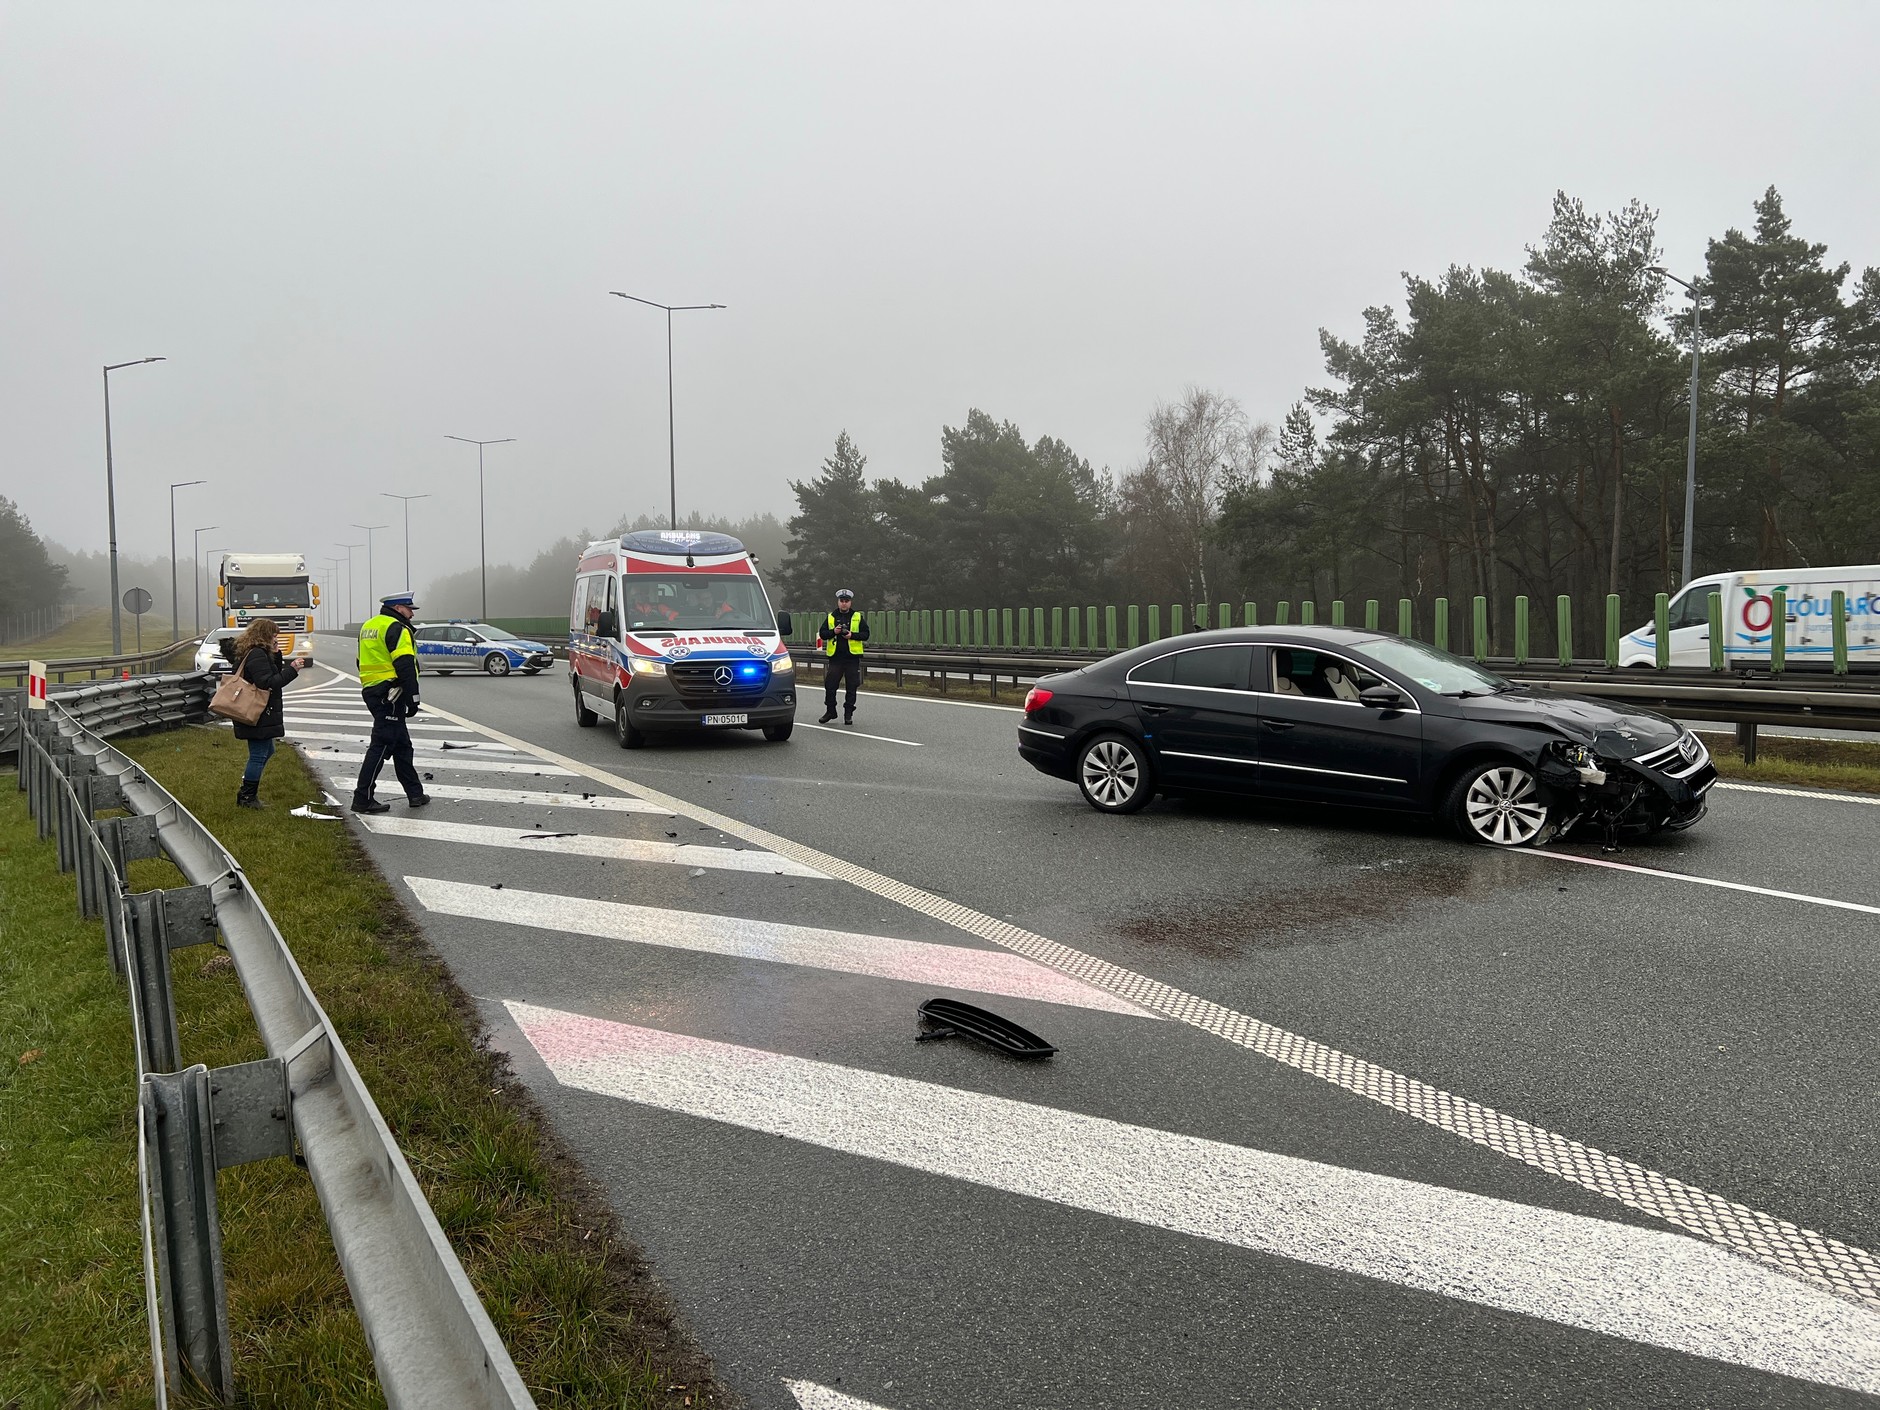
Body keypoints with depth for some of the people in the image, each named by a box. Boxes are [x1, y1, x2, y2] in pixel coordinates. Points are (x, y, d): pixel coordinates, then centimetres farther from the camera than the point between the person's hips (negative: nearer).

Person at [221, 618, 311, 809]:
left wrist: (276, 656, 4)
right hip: (258, 716, -11)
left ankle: (247, 793, 24)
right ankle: (247, 797, 4)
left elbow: (273, 675, 16)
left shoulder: (251, 652, 15)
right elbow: (268, 683, -24)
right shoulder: (257, 655, -18)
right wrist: (292, 669, -23)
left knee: (266, 751, 20)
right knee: (259, 755, -3)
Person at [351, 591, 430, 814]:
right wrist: (413, 699, -17)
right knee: (381, 745, -6)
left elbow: (363, 663, 23)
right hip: (390, 695, -10)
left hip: (372, 693, 10)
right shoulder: (396, 629, -12)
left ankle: (415, 793, 22)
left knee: (402, 745, 16)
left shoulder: (368, 627, 18)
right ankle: (363, 799, -4)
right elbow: (405, 667, -19)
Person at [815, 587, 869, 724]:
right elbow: (822, 634, 8)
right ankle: (830, 711, 15)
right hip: (835, 657, 1)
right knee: (830, 685, 0)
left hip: (852, 657, -1)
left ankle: (848, 714, 10)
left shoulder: (858, 617, 7)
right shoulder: (830, 617, 10)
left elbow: (865, 634, 3)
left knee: (852, 687, 1)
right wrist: (833, 632, -10)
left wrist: (852, 635, -13)